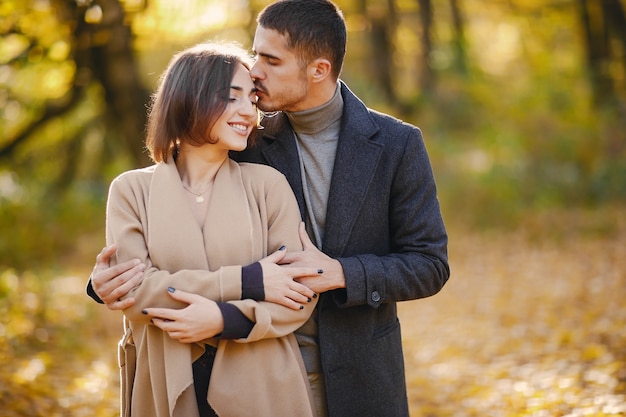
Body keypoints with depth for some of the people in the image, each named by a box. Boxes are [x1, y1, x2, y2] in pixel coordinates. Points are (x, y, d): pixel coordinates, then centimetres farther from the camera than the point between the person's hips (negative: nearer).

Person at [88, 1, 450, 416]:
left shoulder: (397, 144, -6)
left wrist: (339, 273, -19)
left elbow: (430, 265, -5)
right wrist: (111, 279, -17)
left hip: (360, 378, -1)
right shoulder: (249, 143, -2)